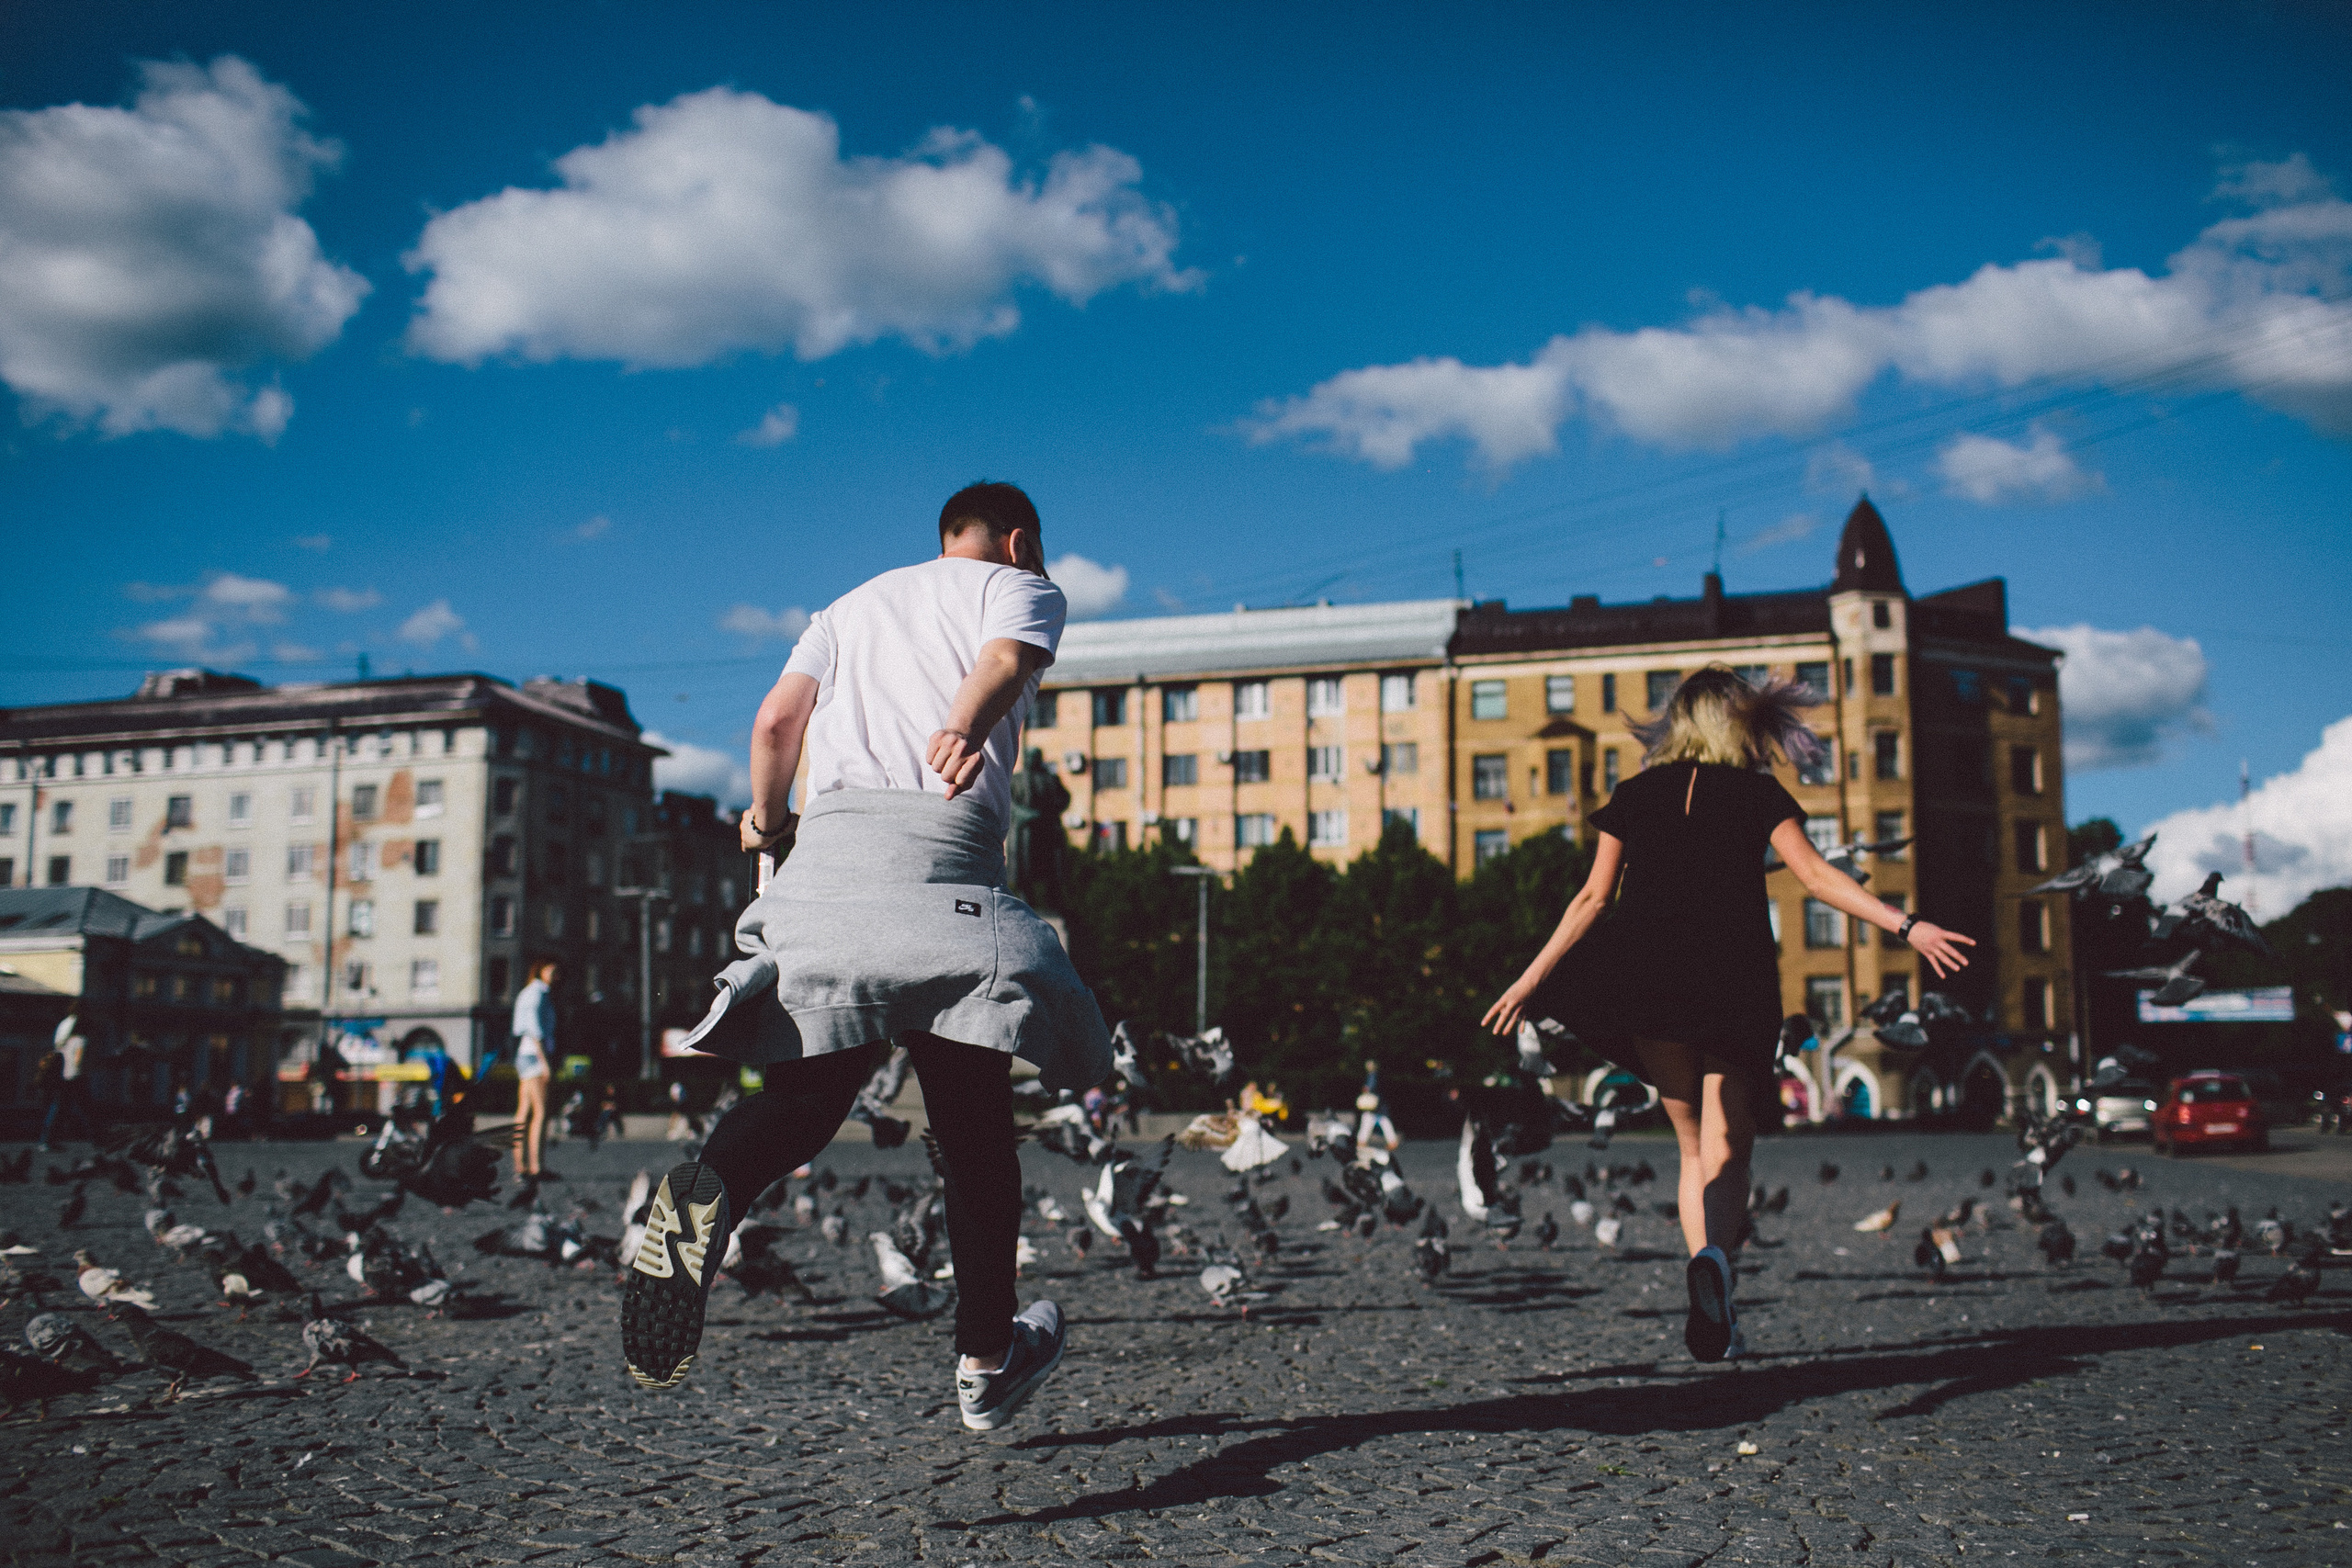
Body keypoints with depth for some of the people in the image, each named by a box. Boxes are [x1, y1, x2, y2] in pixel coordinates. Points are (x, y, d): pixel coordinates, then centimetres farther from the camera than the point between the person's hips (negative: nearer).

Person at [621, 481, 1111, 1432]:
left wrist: (766, 817, 36)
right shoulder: (1020, 587, 19)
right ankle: (987, 1362, 11)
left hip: (830, 840, 4)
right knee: (974, 1122, 5)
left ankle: (707, 1193, -35)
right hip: (943, 843, -4)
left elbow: (776, 720, 18)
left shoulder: (850, 607, 33)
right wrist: (966, 733, -26)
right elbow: (1004, 658, -6)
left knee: (806, 1089, -3)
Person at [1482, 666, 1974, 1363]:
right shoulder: (1757, 793, 7)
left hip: (1649, 975, 2)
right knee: (1728, 1149, 0)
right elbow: (1816, 875, -5)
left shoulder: (1635, 795, 12)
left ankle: (1709, 1286, 2)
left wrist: (1533, 977, 15)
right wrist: (1907, 926, -6)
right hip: (1737, 977, -2)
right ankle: (1714, 1255, -29)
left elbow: (1593, 898, 10)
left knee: (1694, 1145, 14)